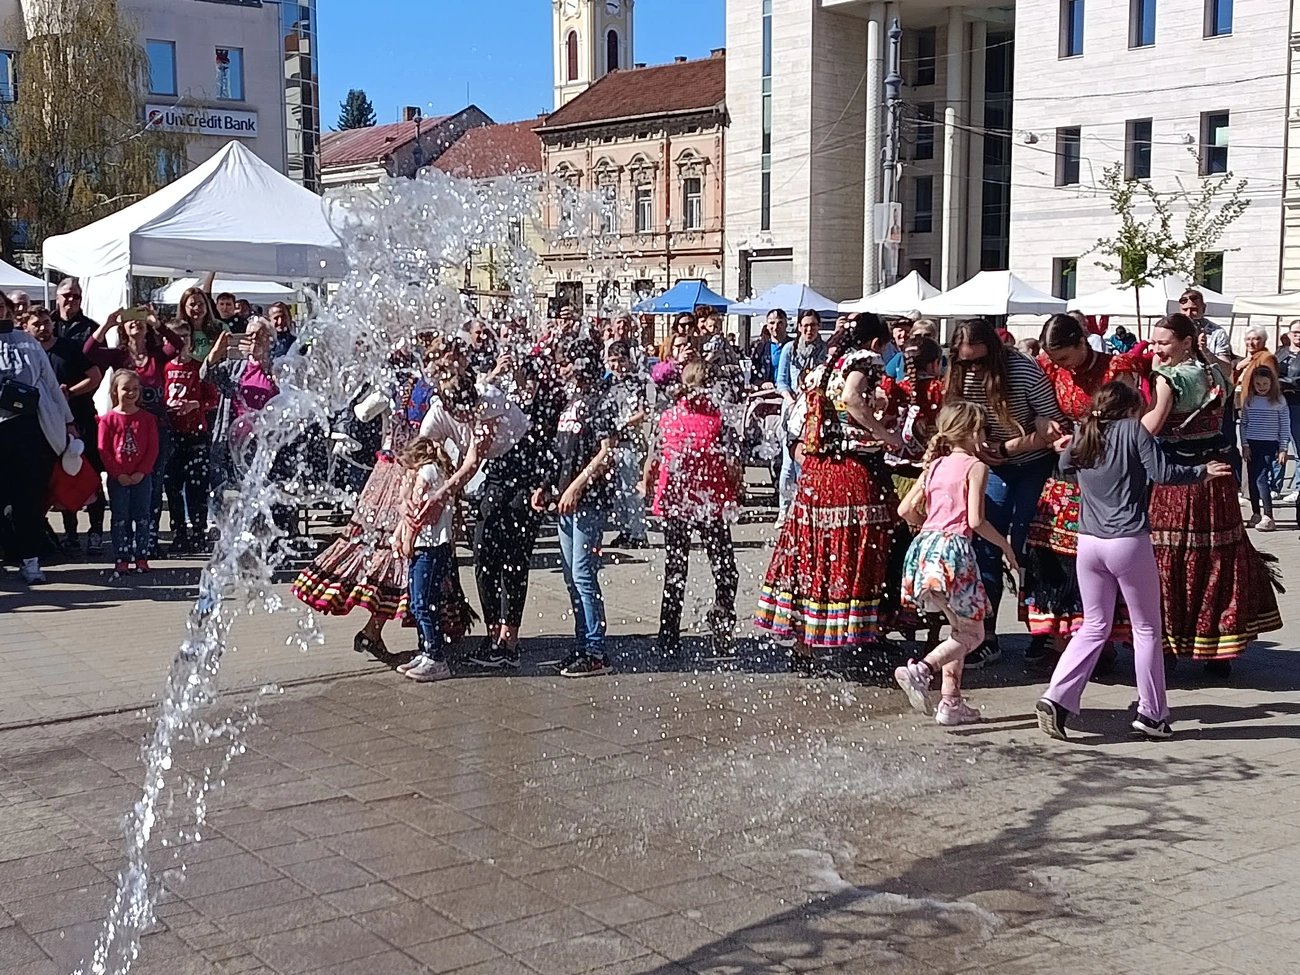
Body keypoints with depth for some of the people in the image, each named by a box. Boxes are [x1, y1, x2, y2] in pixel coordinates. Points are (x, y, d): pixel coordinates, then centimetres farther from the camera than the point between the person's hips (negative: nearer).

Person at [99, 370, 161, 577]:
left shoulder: (147, 418, 1)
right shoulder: (108, 419, -2)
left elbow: (153, 448, -1)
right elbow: (103, 450, -4)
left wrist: (141, 472, -10)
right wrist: (118, 474, -11)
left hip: (142, 477, 1)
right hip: (117, 479, -1)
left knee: (142, 517, 5)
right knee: (120, 519, 3)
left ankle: (141, 558, 13)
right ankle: (121, 560, 7)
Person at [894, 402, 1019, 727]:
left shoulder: (934, 466, 16)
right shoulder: (976, 466, -2)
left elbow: (905, 510, 13)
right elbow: (976, 521, -11)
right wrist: (1004, 545, 3)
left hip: (925, 546, 7)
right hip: (953, 548, -7)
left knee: (960, 628, 20)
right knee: (972, 633, 3)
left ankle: (951, 702, 15)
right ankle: (920, 669, -20)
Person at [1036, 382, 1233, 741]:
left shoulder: (1081, 436, 9)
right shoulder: (1132, 430, -5)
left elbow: (1064, 466, 26)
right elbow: (1162, 472, -9)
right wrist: (1201, 472, 6)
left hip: (1089, 542, 5)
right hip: (1129, 542, -5)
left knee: (1094, 627, 15)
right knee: (1146, 628, 9)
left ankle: (1057, 698, 0)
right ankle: (1152, 714, 14)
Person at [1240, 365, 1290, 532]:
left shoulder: (1278, 401, -3)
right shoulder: (1249, 400, 5)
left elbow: (1285, 426, -1)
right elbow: (1243, 424, 8)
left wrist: (1283, 449, -4)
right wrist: (1245, 445, 1)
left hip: (1269, 444, -4)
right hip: (1251, 445, 4)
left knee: (1262, 478, -14)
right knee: (1252, 479, 8)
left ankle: (1268, 517, -12)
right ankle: (1256, 515, 18)